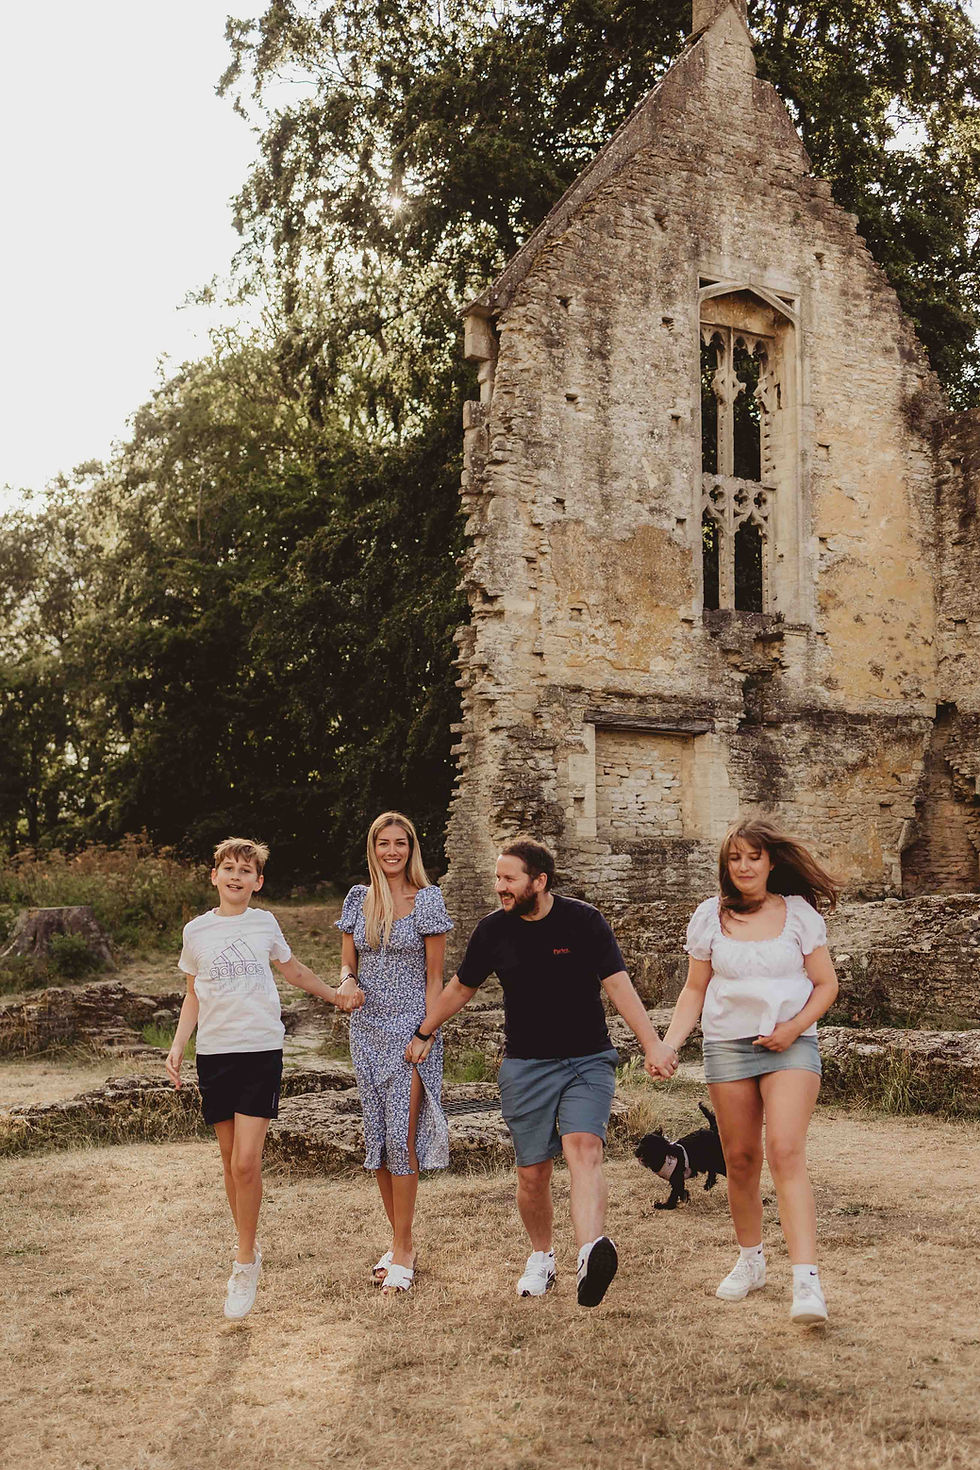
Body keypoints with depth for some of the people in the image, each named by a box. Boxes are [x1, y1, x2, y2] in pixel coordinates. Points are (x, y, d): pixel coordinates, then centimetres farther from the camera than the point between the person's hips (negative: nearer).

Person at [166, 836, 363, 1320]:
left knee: (246, 1162, -11)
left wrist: (336, 996, 21)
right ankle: (248, 1250, 24)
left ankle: (244, 1263, 4)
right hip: (214, 1052, 2)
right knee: (230, 1162, 7)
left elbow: (292, 969, 21)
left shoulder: (265, 923, 4)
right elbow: (194, 995, 13)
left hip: (262, 1049, -2)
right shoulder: (196, 931, 5)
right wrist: (178, 1045, 2)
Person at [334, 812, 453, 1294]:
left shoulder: (427, 899, -4)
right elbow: (347, 960, 12)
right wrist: (347, 980, -11)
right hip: (366, 1028, 5)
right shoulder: (358, 898, 8)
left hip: (410, 1025, -5)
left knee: (401, 1136, -8)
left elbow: (434, 977, -4)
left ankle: (403, 1249, 0)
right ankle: (399, 1240, 20)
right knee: (376, 1136, 8)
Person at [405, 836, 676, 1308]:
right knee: (532, 1172, 5)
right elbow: (461, 988, 16)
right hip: (525, 1065, 3)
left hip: (588, 1060, -2)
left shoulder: (584, 921, -7)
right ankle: (541, 1258, 28)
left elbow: (618, 986, -11)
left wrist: (652, 1044, -21)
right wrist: (424, 1034, 23)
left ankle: (591, 1253, -42)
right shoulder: (493, 930, 1)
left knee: (583, 1148, -24)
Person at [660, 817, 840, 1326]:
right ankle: (749, 1261, 27)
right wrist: (669, 1044, -3)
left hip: (790, 1046, -2)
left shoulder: (799, 913, 1)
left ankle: (806, 1282, -20)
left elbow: (826, 984, 5)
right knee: (740, 1158, 7)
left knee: (786, 1152, -17)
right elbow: (695, 990, 10)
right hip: (727, 1047, 2)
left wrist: (794, 1027, -11)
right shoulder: (710, 917, 5)